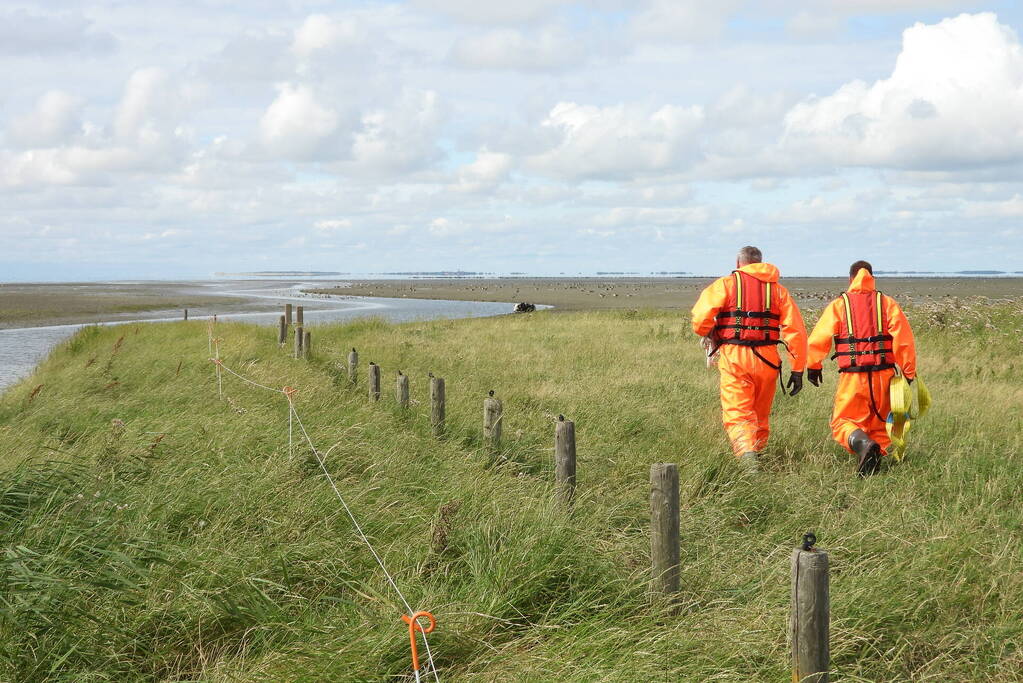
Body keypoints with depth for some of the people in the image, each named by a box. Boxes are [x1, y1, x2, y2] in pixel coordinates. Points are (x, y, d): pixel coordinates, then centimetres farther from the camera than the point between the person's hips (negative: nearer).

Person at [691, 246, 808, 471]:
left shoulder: (725, 284, 6)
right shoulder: (778, 290, 14)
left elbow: (700, 319, -7)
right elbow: (795, 331, 5)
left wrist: (711, 336, 15)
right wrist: (797, 369, 5)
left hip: (734, 357, -3)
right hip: (767, 359, 3)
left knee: (737, 414, -6)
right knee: (761, 416, 19)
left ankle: (747, 453, -28)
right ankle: (757, 450, 29)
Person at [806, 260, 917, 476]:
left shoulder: (838, 305, 4)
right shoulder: (887, 303, 7)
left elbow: (818, 338, 0)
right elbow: (904, 339, -1)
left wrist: (813, 366, 13)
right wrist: (908, 372, 3)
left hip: (852, 377, -2)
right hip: (883, 375, 2)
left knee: (842, 423, 5)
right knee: (879, 423, 19)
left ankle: (862, 443, -25)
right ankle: (877, 451, -3)